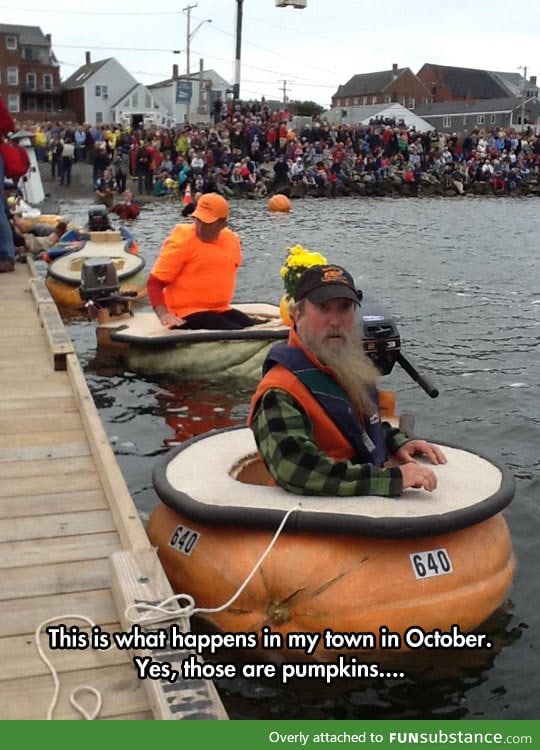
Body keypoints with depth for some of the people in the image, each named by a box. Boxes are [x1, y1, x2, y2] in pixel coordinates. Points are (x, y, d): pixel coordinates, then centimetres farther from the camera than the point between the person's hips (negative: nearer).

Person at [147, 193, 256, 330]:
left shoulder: (232, 240, 5)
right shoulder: (181, 241, -12)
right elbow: (154, 283, -14)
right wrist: (164, 314, -28)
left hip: (221, 310, 7)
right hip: (187, 313, -7)